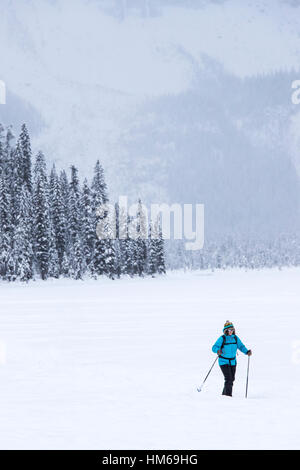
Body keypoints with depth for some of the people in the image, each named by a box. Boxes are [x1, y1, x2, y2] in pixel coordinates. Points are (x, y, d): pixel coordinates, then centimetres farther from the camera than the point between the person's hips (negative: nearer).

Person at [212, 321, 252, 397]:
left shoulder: (235, 338, 1)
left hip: (233, 361, 6)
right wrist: (218, 351, -40)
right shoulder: (222, 338, -13)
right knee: (228, 379, -16)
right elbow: (214, 347, -18)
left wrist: (247, 351, -17)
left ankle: (224, 394, 29)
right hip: (224, 361, -6)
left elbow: (241, 346, 1)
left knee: (232, 379, 12)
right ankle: (228, 394, -10)